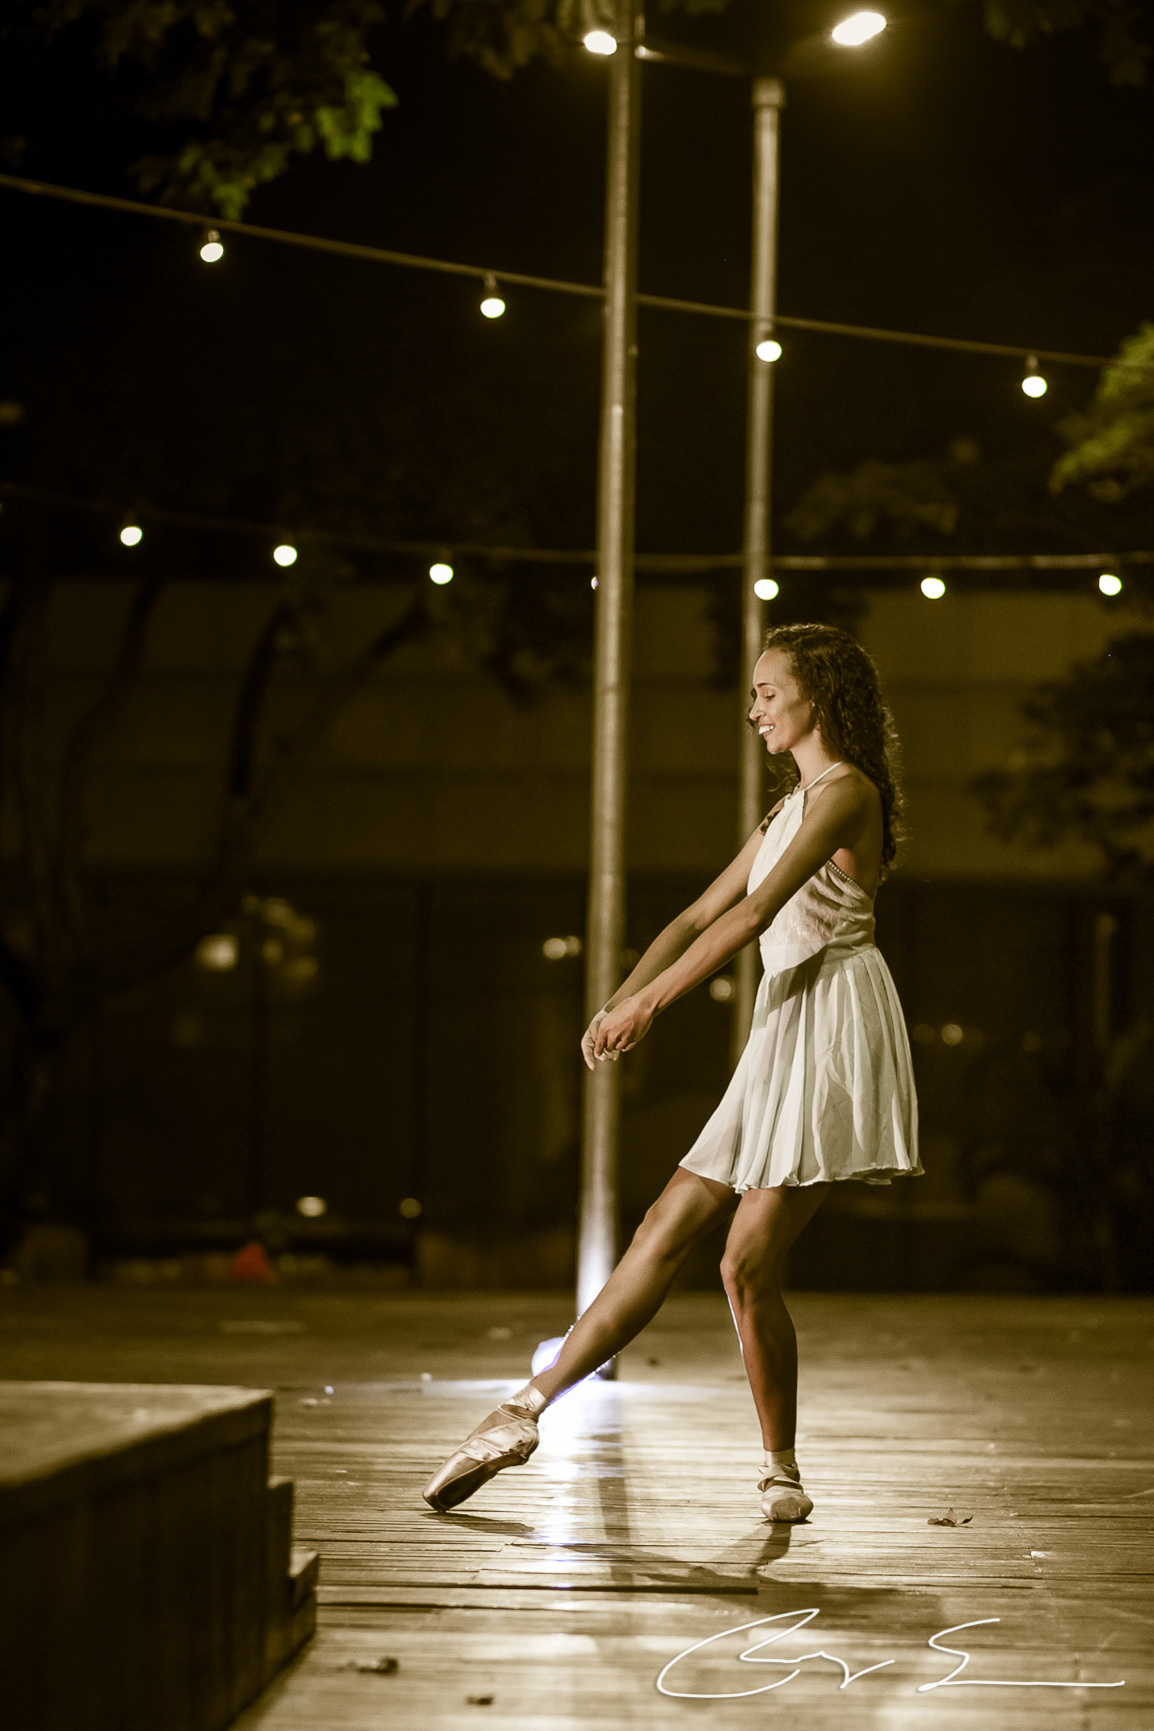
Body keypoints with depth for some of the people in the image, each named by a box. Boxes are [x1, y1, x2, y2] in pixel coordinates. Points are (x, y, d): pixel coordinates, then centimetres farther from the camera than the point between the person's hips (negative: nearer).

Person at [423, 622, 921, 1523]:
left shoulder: (846, 790, -7)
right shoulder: (788, 813, 24)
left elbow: (753, 916, -18)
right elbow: (699, 918, 21)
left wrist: (652, 1002, -19)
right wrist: (620, 1002, 7)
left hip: (835, 1030, -9)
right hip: (783, 1042, 9)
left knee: (748, 1265, -12)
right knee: (667, 1231, 5)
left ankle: (783, 1473, 2)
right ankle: (525, 1412, 5)